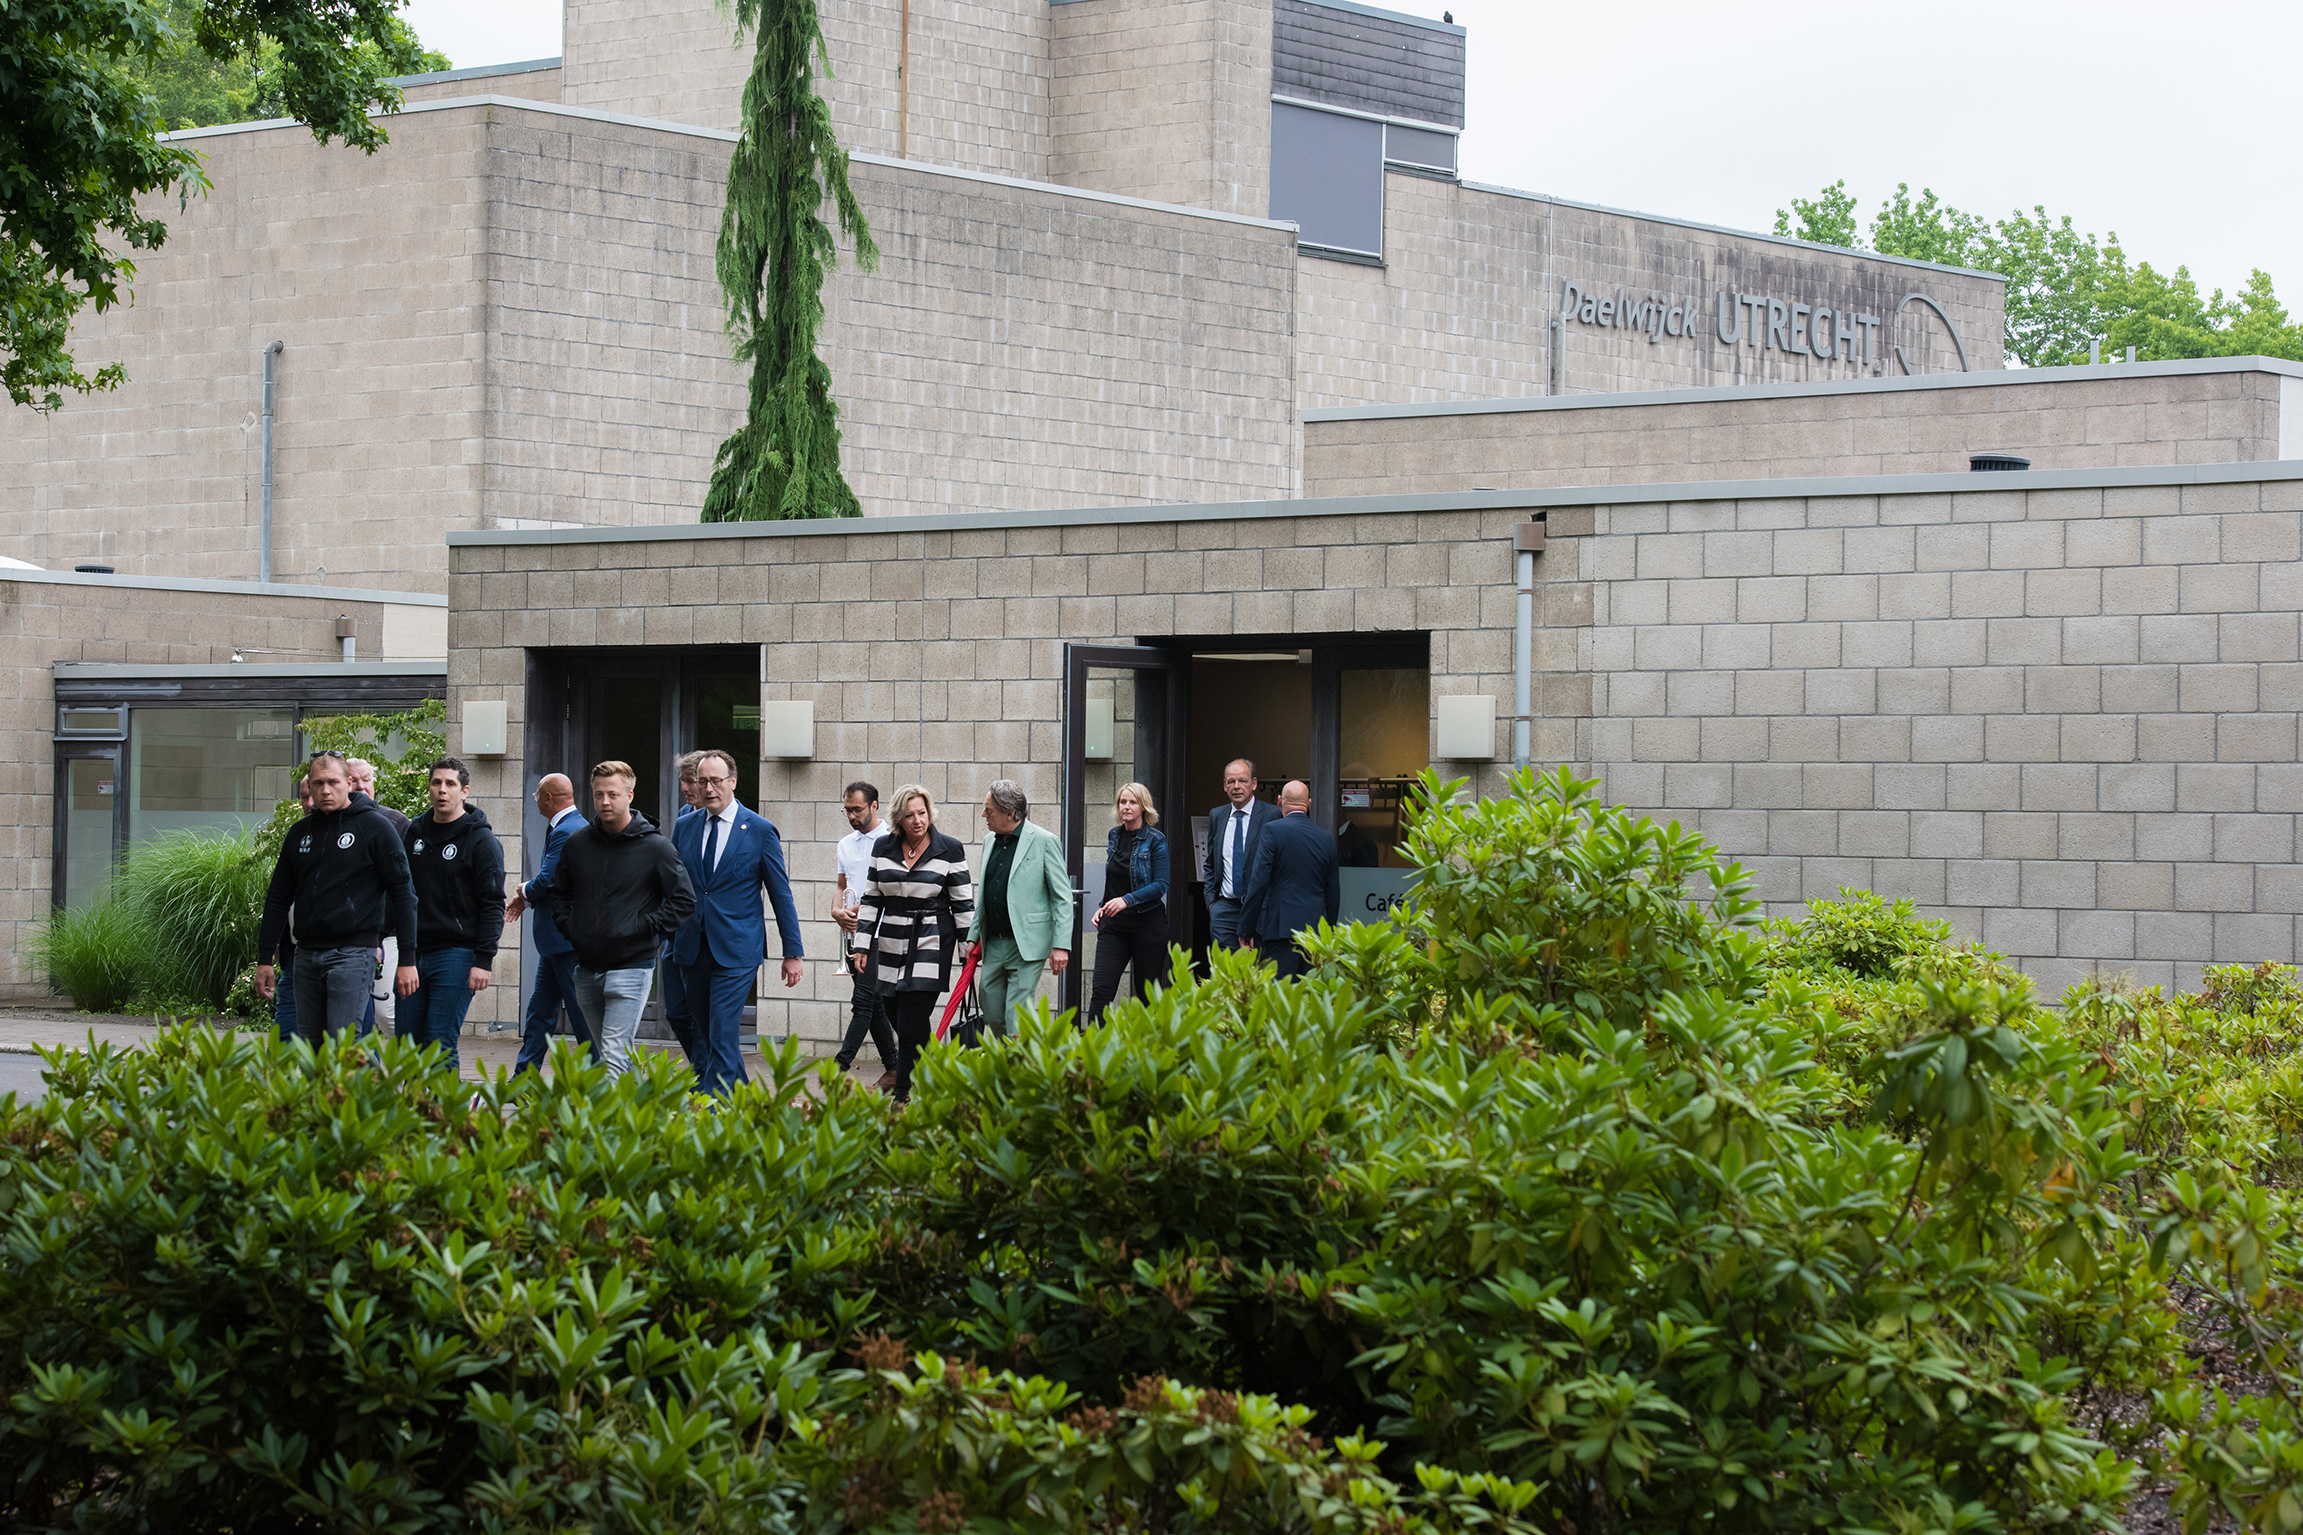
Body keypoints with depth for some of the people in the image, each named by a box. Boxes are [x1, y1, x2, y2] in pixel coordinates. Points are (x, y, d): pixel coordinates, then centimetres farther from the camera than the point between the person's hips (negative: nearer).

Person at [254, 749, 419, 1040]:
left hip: (354, 953, -6)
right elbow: (278, 898, 20)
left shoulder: (374, 827, -3)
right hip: (306, 956, 6)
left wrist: (407, 959, -7)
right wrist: (264, 959, 15)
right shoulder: (300, 833, 14)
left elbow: (403, 893, -3)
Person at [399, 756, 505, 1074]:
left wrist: (484, 960, -16)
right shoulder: (415, 833, 13)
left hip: (456, 954, -6)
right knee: (406, 1041, 5)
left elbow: (493, 905, -8)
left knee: (441, 1045, -10)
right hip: (415, 952, 6)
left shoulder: (481, 840, -4)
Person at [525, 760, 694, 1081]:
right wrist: (568, 926, 6)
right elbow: (558, 892, 22)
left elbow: (684, 901, -2)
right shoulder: (576, 843, 7)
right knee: (605, 1052, 14)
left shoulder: (656, 847, -5)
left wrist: (643, 929, -9)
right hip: (587, 967, 6)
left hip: (632, 966, -6)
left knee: (614, 1058, -14)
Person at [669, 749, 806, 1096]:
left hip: (736, 950, -5)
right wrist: (670, 942, 11)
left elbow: (781, 894, 1)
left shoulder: (760, 830, -3)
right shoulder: (684, 827, 9)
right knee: (702, 1032, 9)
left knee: (723, 1033, -12)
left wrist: (792, 952, -1)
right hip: (692, 948, 5)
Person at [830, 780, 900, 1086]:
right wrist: (837, 911, 2)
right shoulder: (845, 845, 16)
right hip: (855, 934, 7)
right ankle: (892, 1070, 15)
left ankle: (841, 1066, -16)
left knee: (863, 1000, -12)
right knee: (875, 1004, 10)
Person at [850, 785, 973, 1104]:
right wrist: (862, 946, 8)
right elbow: (871, 900, 12)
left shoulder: (949, 850, -2)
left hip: (931, 945, -4)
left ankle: (904, 1093, -6)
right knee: (896, 1016, 5)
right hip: (891, 946, 4)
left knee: (912, 1024, -11)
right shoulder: (883, 848, 7)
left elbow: (963, 904, 1)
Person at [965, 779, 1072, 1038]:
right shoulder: (990, 841, 12)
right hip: (993, 945, 7)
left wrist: (1060, 945, -14)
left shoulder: (1044, 841, -8)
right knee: (992, 1015, 8)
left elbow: (1062, 897, -8)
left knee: (1016, 1017, -10)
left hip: (1027, 946, -7)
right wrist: (974, 936, 15)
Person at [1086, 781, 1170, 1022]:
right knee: (1102, 990, -8)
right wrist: (1103, 907, 7)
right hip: (1113, 925, 4)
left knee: (1147, 993, 4)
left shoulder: (1155, 840, -7)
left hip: (1147, 923, -4)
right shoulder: (1114, 836, 10)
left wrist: (1127, 900, -21)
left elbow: (1161, 885, -12)